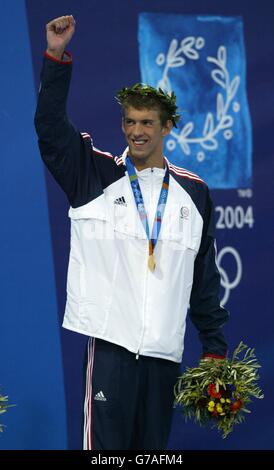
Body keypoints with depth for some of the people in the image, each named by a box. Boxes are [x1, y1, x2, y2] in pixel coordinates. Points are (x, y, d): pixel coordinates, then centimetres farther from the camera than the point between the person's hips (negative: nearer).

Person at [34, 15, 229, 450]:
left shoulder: (194, 193, 12)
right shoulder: (94, 176, 6)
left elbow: (205, 277, 14)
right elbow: (50, 128, -5)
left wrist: (215, 347, 12)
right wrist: (56, 56, -14)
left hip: (165, 349, 3)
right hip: (110, 342, -3)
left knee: (153, 446, 8)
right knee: (105, 443, -10)